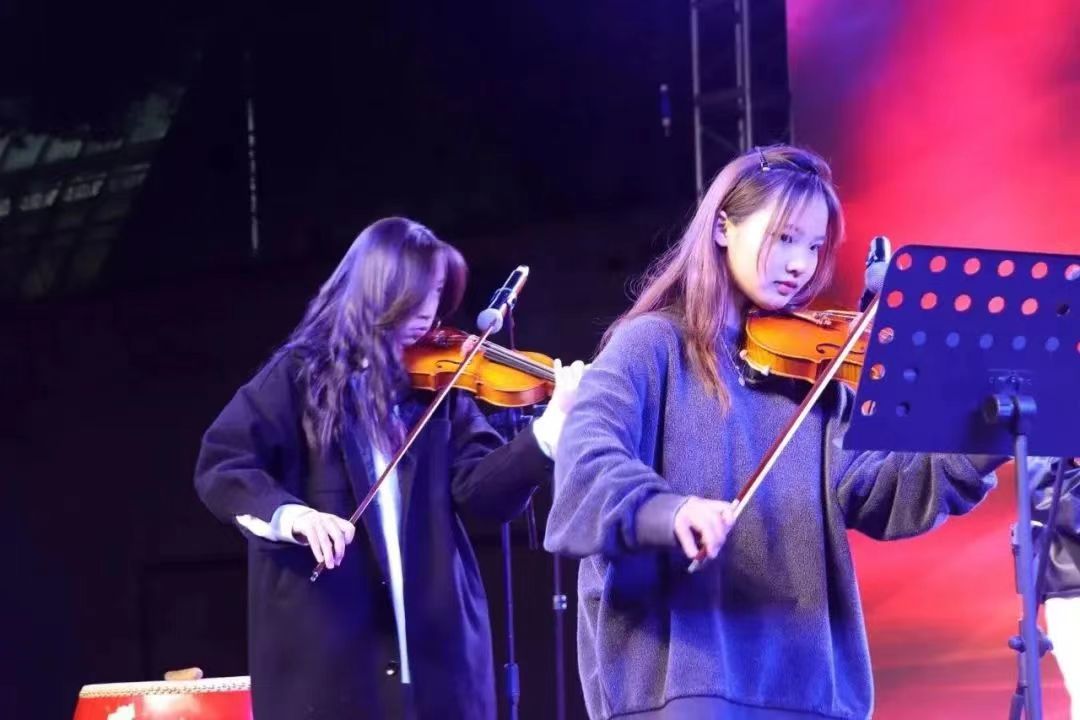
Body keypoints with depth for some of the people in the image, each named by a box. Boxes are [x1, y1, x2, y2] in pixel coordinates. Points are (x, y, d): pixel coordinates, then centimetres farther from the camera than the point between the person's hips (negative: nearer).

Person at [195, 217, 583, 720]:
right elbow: (221, 466, -4)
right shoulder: (303, 374, 3)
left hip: (433, 634, 3)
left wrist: (552, 425, -13)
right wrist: (290, 515, -22)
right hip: (324, 634, -3)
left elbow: (482, 491, 1)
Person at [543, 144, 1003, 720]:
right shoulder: (652, 346, 1)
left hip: (804, 671, 5)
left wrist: (975, 456, -12)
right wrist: (667, 510, -36)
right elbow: (586, 460, -16)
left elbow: (866, 492, 3)